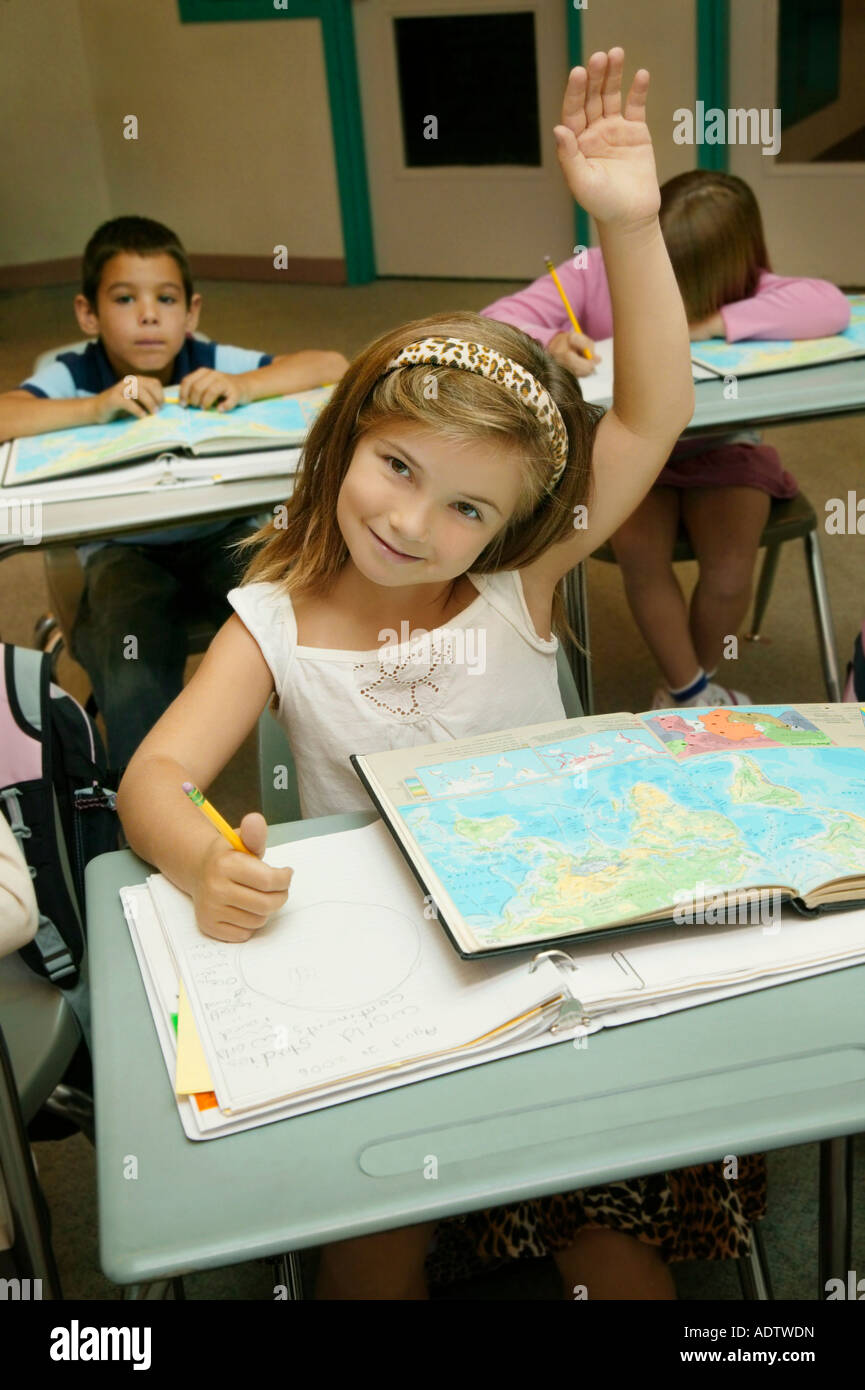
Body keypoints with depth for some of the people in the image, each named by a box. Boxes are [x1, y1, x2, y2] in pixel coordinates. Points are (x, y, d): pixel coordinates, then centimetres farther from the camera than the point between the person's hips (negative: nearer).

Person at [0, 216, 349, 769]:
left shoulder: (212, 365, -8)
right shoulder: (73, 378, -10)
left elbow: (333, 366, -13)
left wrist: (245, 386, -28)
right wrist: (96, 407, -37)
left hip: (218, 538, 2)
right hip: (123, 553, -1)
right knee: (135, 686, -26)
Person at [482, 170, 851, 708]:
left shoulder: (737, 289, -18)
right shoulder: (596, 272, -18)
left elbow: (831, 305, -35)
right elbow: (493, 323, -23)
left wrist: (713, 322, -39)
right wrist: (548, 344, -47)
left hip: (718, 449, 1)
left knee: (730, 569, -22)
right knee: (639, 550, -28)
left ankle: (692, 689, 9)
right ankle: (691, 692, -5)